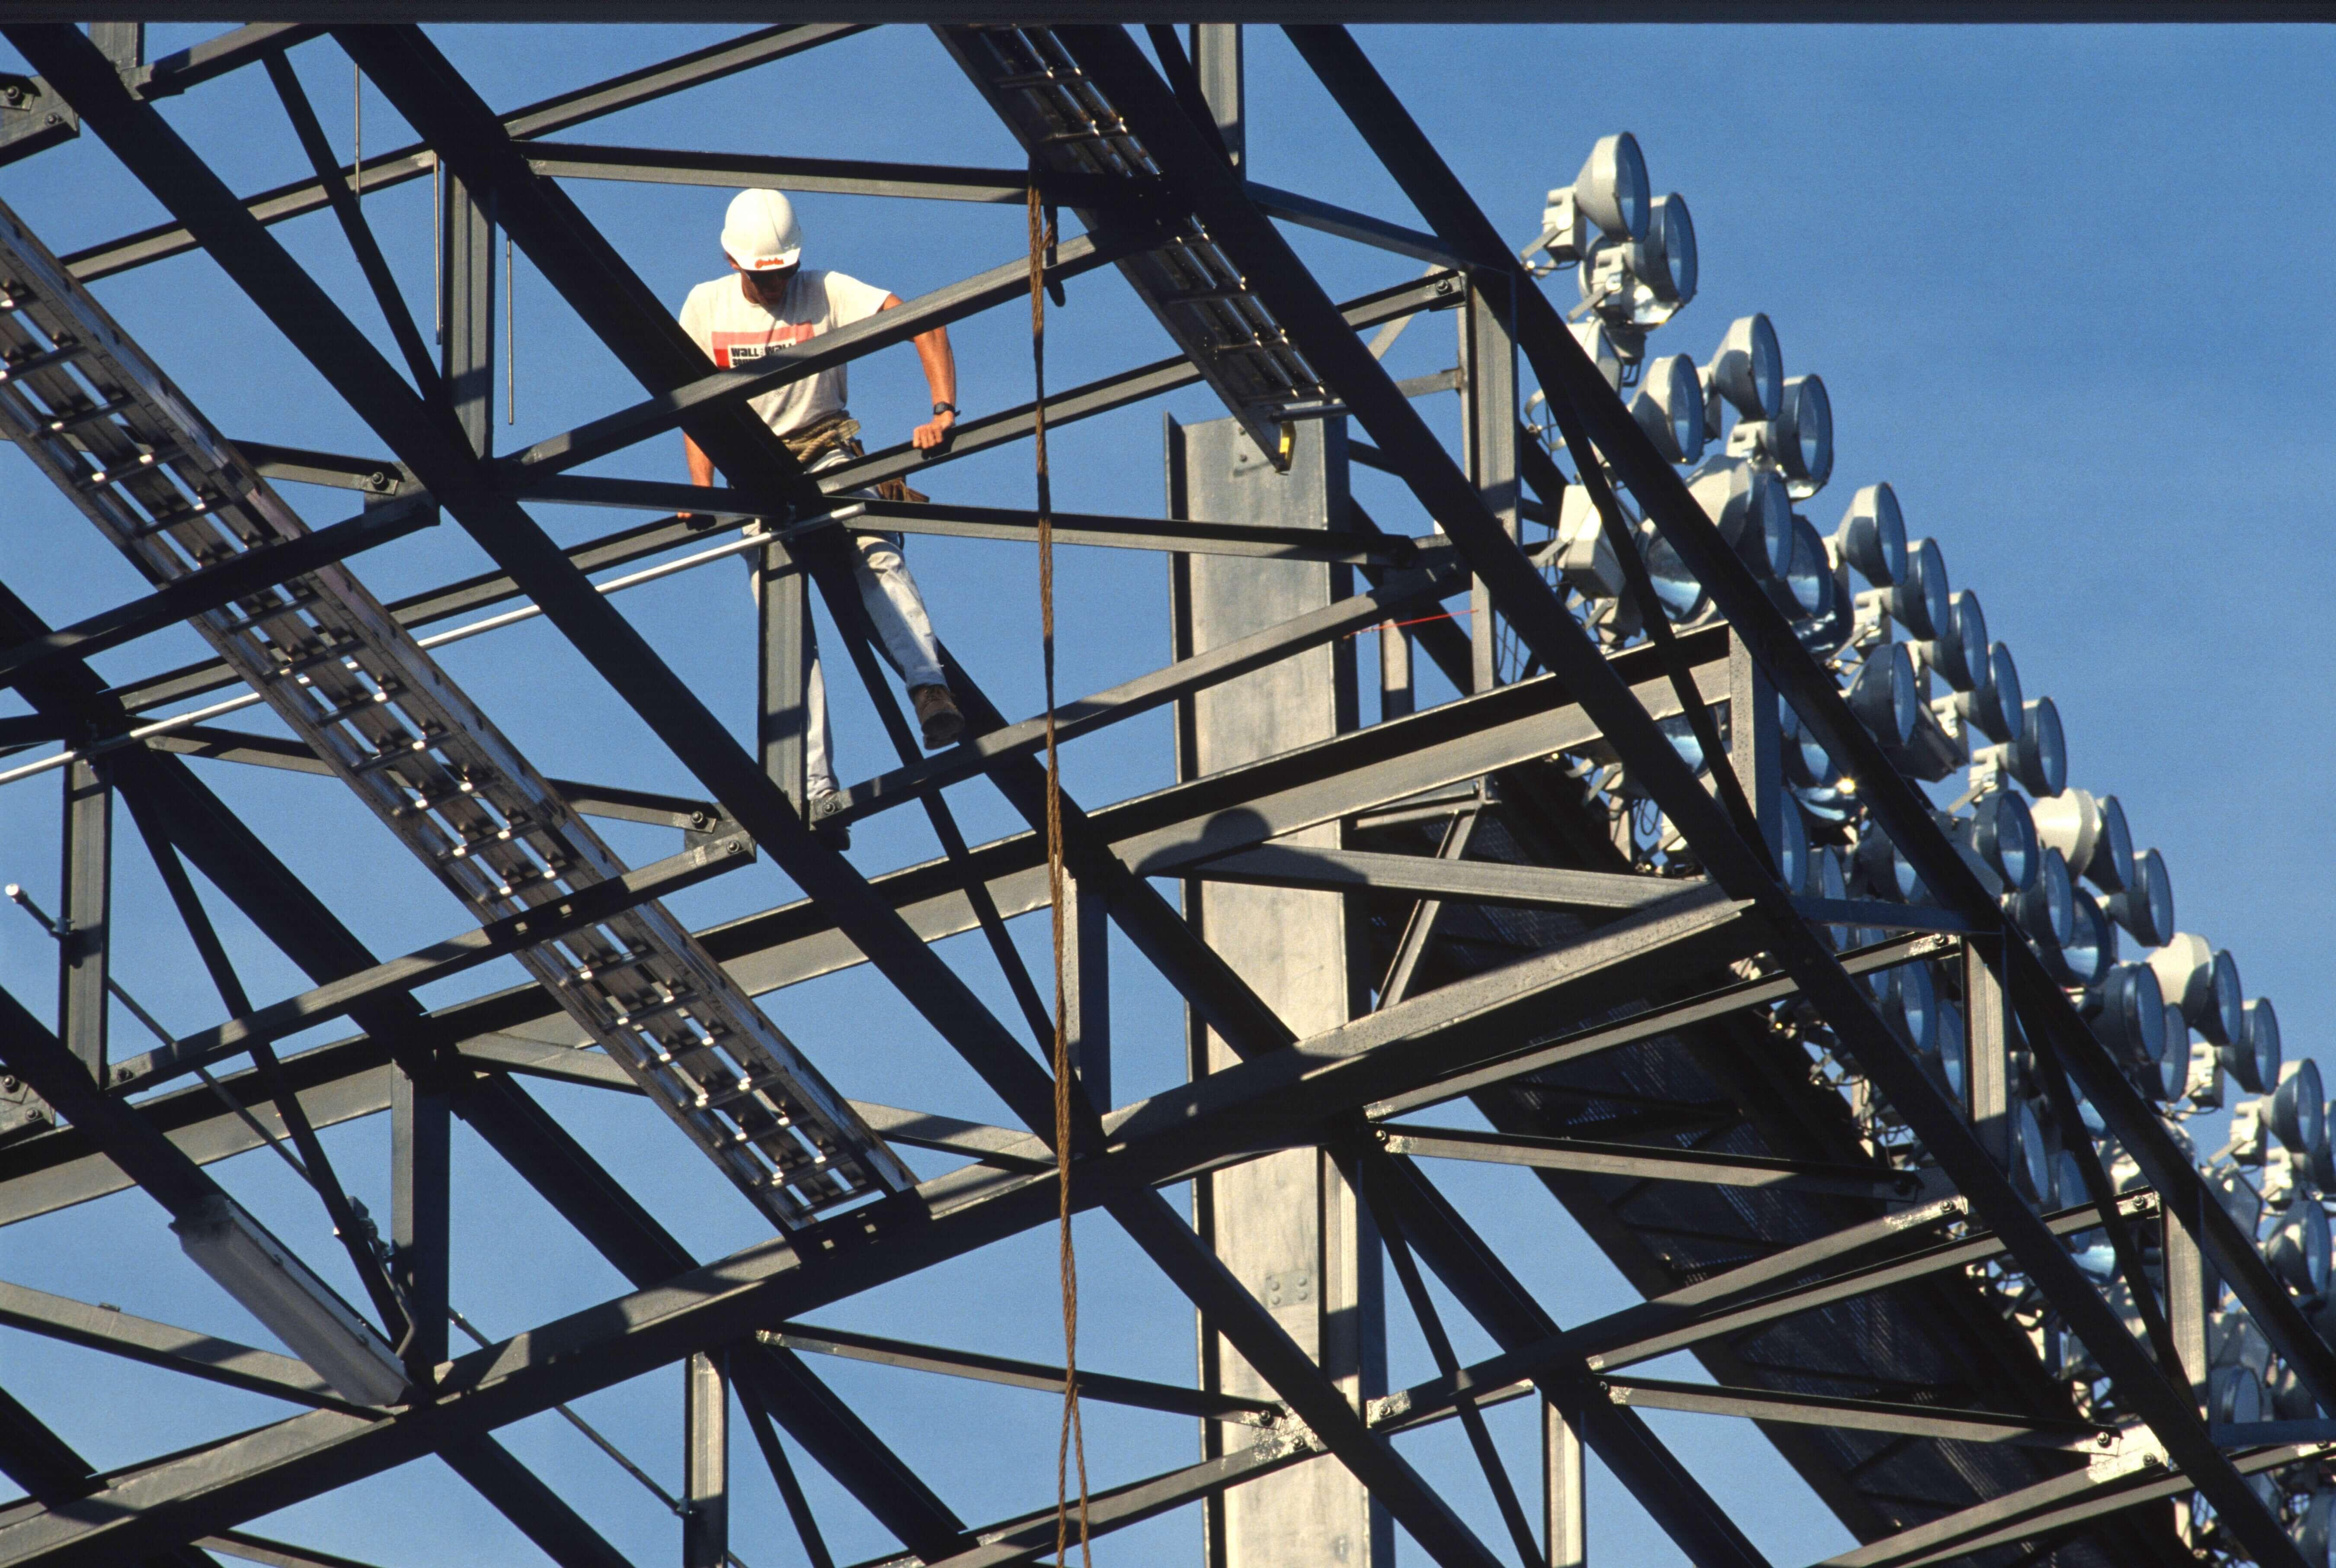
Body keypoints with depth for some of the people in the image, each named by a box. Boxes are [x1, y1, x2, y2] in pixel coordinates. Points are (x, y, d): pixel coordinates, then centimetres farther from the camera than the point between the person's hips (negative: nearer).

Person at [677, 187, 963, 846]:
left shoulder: (828, 292, -6)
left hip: (827, 452, -2)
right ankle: (818, 793, -17)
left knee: (877, 555, -33)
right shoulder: (706, 307, 3)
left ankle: (931, 692, -49)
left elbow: (925, 322, -15)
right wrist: (702, 491, -3)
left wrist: (943, 411, -27)